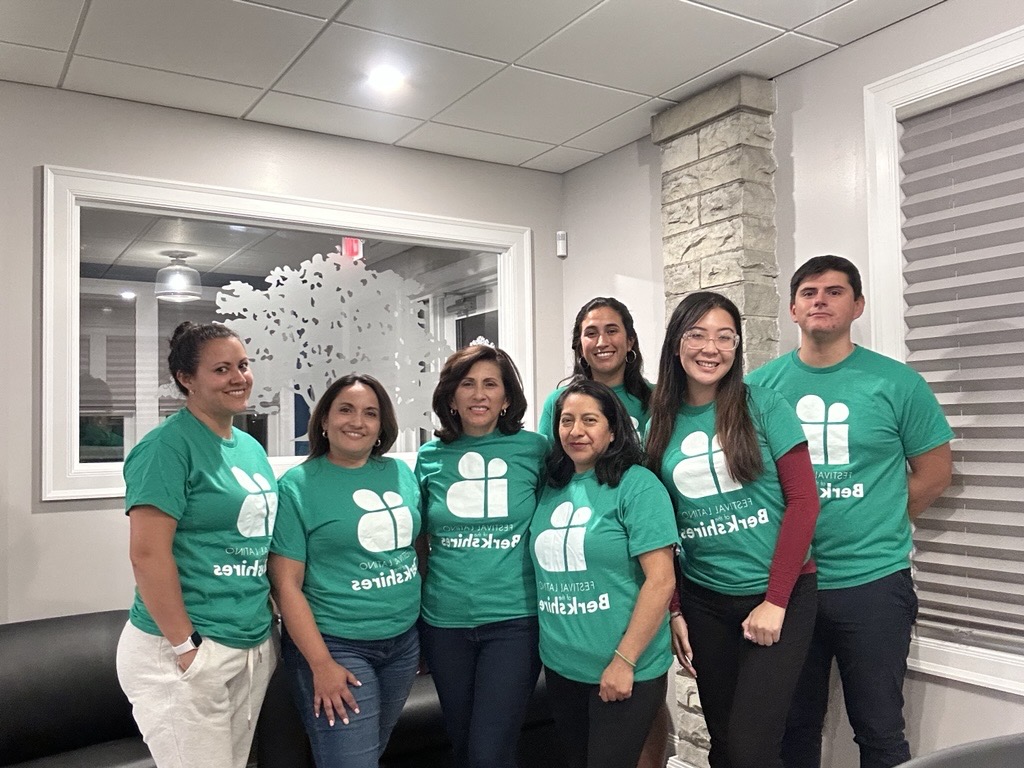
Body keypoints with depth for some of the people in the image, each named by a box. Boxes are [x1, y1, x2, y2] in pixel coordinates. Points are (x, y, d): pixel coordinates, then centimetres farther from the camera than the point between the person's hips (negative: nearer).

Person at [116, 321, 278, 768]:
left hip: (255, 646, 8)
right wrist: (184, 647, -19)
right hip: (183, 651, -8)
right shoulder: (168, 446, -14)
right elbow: (147, 553, -20)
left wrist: (272, 626, 14)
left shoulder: (251, 448, 10)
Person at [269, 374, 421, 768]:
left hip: (404, 642, 6)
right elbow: (287, 584, -13)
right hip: (336, 645, -5)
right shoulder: (298, 485, -10)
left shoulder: (401, 473, 4)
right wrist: (321, 665, -17)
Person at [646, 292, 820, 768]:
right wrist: (673, 609, 5)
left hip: (778, 595, -3)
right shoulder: (660, 424, 2)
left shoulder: (764, 407, -7)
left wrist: (775, 601, -12)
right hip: (703, 601, 4)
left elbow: (803, 500, -9)